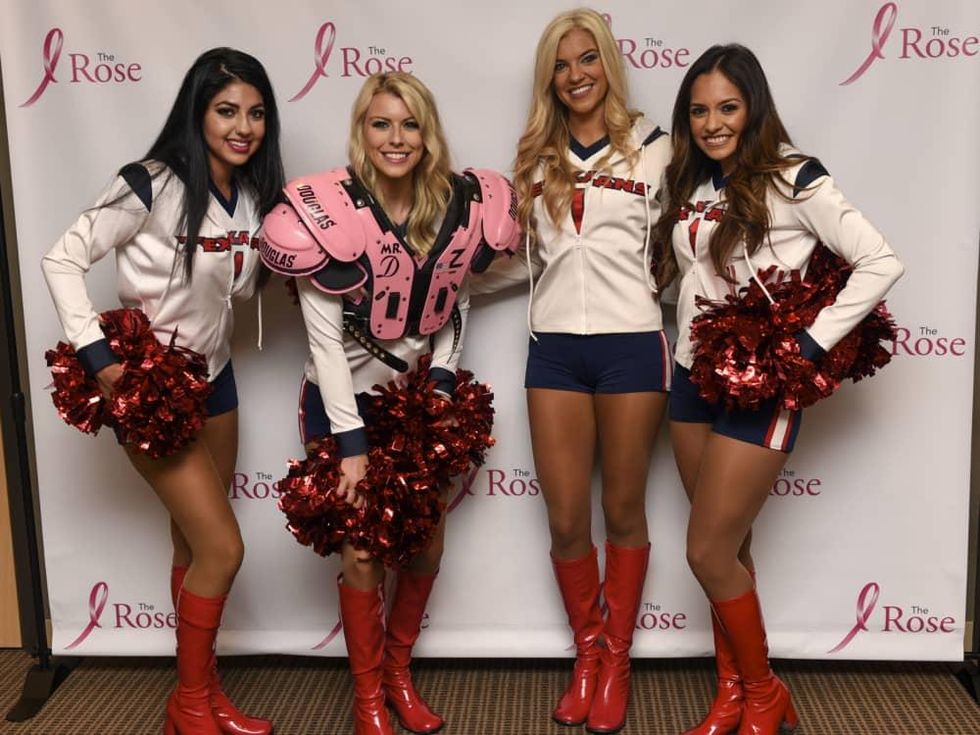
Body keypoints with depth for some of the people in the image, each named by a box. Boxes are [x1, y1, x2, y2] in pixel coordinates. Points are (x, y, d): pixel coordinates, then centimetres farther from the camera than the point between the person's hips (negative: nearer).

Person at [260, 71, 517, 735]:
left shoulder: (460, 205, -7)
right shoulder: (327, 213, -19)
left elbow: (457, 303, 5)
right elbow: (326, 340, -18)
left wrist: (441, 389, -5)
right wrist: (349, 443, -18)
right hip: (348, 399, -3)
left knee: (428, 541, 8)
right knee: (363, 550, 1)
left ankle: (399, 672, 31)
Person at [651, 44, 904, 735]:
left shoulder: (793, 179, -10)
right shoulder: (690, 185, 9)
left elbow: (882, 263, -14)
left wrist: (811, 346, -17)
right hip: (695, 376, 6)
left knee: (709, 554, -4)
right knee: (728, 548, 13)